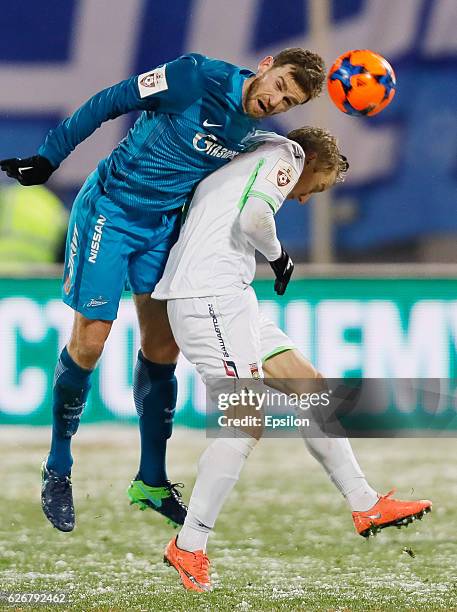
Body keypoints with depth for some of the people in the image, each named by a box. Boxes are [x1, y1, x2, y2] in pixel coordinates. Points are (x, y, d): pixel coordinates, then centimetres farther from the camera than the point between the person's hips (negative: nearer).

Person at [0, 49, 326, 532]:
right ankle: (57, 471, 10)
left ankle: (151, 481, 18)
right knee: (89, 343, -6)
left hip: (165, 225, 6)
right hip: (108, 212, -6)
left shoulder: (258, 135, -3)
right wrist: (49, 159, -14)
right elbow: (109, 102, -16)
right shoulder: (197, 77, -22)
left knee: (162, 348, 5)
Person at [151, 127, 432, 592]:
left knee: (307, 384, 12)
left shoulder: (245, 162, 29)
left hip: (223, 300, 10)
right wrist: (278, 255, 0)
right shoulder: (288, 153, 1)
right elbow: (254, 218, -16)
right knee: (246, 424, -12)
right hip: (212, 296, -10)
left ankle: (365, 506, 14)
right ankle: (188, 547, -9)